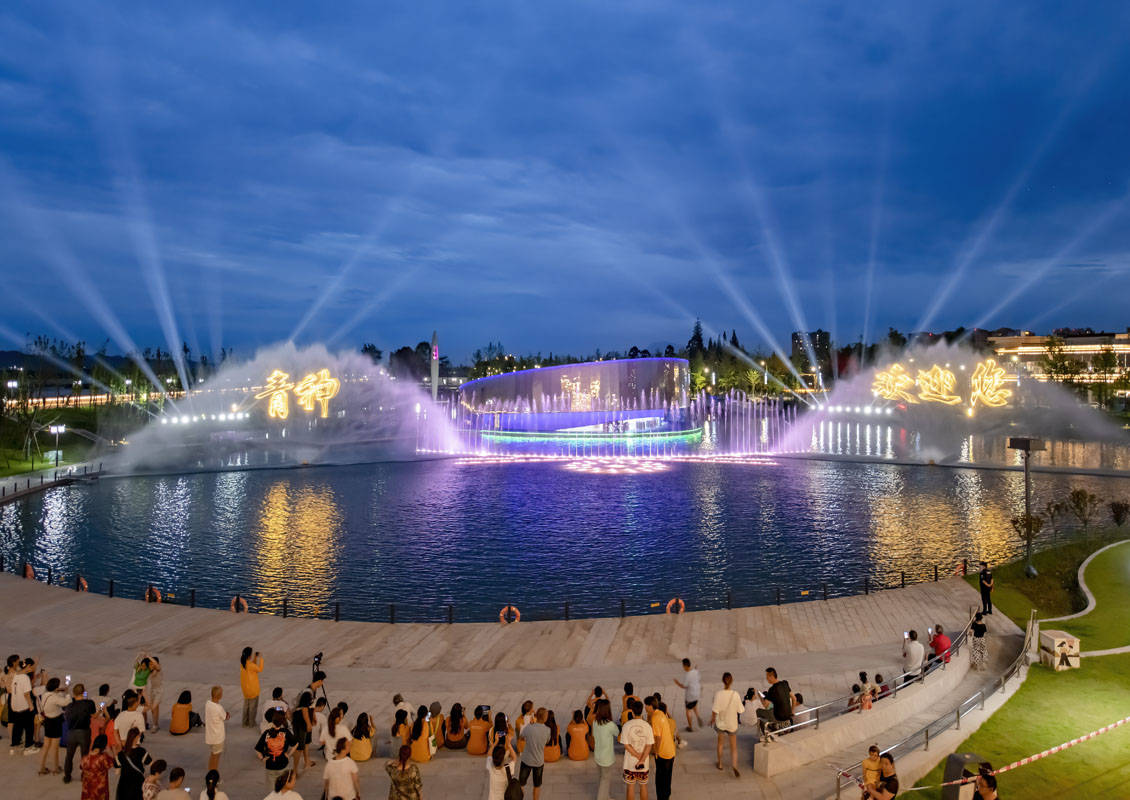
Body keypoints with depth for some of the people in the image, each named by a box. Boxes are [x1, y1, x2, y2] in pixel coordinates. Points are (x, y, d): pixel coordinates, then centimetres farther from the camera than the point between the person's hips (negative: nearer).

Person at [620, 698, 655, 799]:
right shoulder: (647, 726, -12)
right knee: (643, 786, 19)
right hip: (644, 763, 1)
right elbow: (649, 745, -13)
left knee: (631, 786, 15)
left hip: (630, 762, -1)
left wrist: (638, 756, -10)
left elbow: (626, 745, -14)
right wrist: (642, 760, -15)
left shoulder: (626, 725, -14)